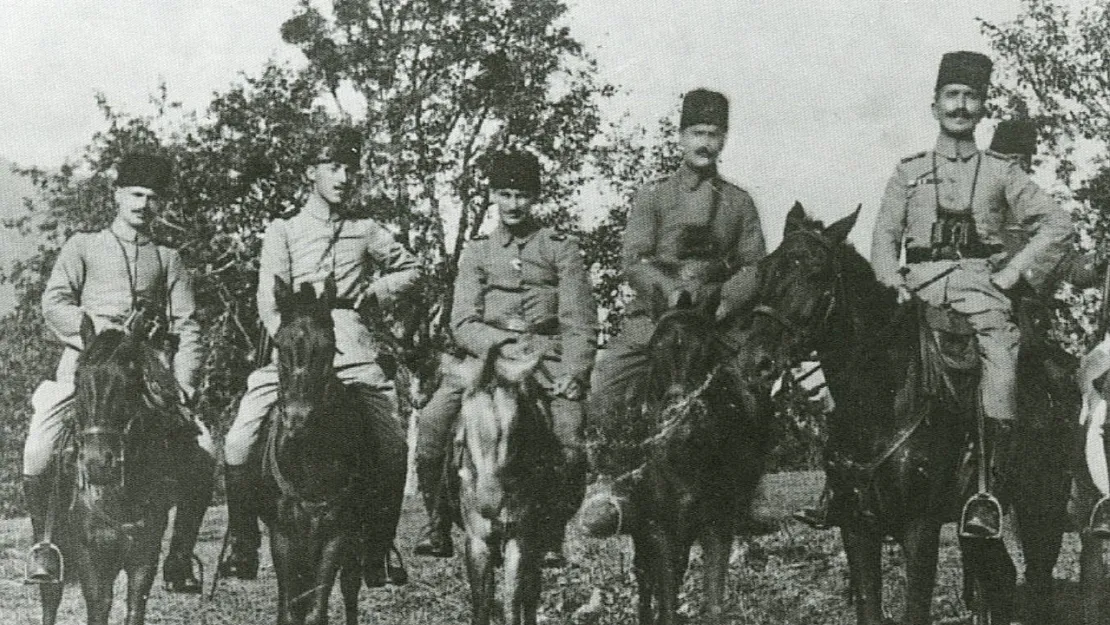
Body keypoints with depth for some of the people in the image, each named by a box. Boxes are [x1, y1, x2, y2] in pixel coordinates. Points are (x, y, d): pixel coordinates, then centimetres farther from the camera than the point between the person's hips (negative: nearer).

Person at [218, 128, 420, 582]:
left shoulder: (365, 231, 16)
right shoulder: (283, 231, 11)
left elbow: (409, 269, 29)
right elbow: (270, 302, 1)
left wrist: (370, 292, 11)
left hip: (352, 349, 1)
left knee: (393, 446, -12)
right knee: (239, 444, -16)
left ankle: (379, 547, 3)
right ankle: (242, 542, -1)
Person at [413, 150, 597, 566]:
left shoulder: (561, 249, 13)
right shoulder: (476, 254, 17)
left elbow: (580, 323, 6)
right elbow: (463, 323, 5)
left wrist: (573, 374, -11)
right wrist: (506, 345, -14)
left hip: (550, 358, -1)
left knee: (570, 448, -24)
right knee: (433, 422, -23)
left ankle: (553, 537, -2)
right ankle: (437, 528, -9)